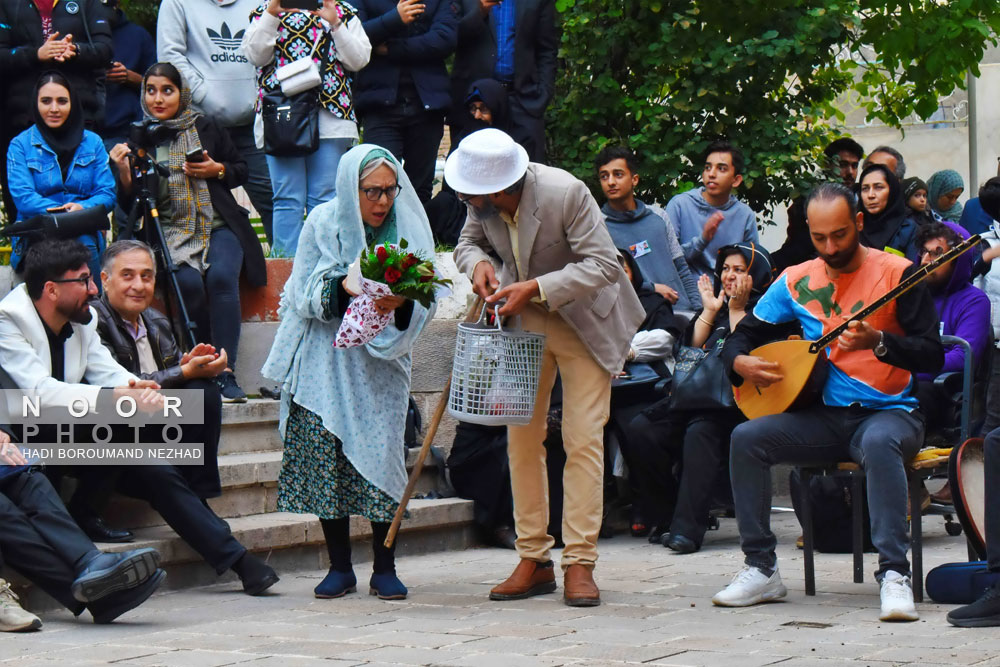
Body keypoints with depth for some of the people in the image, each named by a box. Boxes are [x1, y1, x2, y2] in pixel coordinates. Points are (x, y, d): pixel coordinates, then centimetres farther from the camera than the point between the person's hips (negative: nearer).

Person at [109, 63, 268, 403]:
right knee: (189, 282, -31)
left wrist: (217, 170, -3)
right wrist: (124, 170, -12)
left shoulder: (205, 128, 9)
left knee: (221, 277, -30)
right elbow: (129, 202, 7)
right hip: (170, 232, 0)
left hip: (218, 227, 0)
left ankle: (226, 374, -30)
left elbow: (241, 170, 17)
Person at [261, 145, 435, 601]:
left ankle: (384, 569, 2)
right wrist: (345, 289, -24)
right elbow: (304, 296, -6)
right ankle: (340, 568, 8)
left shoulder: (409, 227, -1)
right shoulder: (323, 223, -3)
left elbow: (421, 306, -3)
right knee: (326, 456, -3)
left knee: (380, 454, -8)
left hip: (380, 362, 0)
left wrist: (400, 302, -25)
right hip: (325, 358, 0)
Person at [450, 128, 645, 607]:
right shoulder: (483, 201, -15)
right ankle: (533, 560, 10)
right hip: (522, 321, 5)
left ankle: (580, 563, -6)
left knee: (583, 440, -9)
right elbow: (469, 242, 6)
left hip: (582, 322, -5)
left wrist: (536, 289, -34)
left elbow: (604, 263, -26)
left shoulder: (567, 194, -30)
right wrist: (478, 263, -19)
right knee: (521, 436, 4)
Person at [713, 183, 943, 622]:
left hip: (888, 412, -4)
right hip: (824, 417, 4)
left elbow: (933, 356, -11)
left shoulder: (896, 273, -5)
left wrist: (878, 341, -27)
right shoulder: (795, 281, 7)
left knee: (879, 443, -39)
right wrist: (740, 362, -7)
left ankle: (894, 573, -39)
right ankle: (761, 570, -13)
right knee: (746, 438, -19)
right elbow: (743, 335, 16)